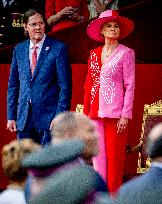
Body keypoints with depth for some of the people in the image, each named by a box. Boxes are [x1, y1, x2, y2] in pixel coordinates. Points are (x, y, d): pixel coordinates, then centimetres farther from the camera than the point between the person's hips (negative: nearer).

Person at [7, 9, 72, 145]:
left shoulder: (58, 48, -3)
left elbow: (65, 86, -6)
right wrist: (11, 116, 8)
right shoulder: (19, 50, 11)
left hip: (49, 116, -4)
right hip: (24, 118, 4)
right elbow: (13, 85, 15)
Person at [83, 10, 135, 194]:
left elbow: (130, 86, -5)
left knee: (114, 157, -4)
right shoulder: (94, 54, 13)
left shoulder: (126, 53, -1)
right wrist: (86, 112, 9)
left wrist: (125, 115, -11)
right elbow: (88, 84, 16)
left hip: (115, 112, -5)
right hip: (96, 113, 5)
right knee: (98, 155, 5)